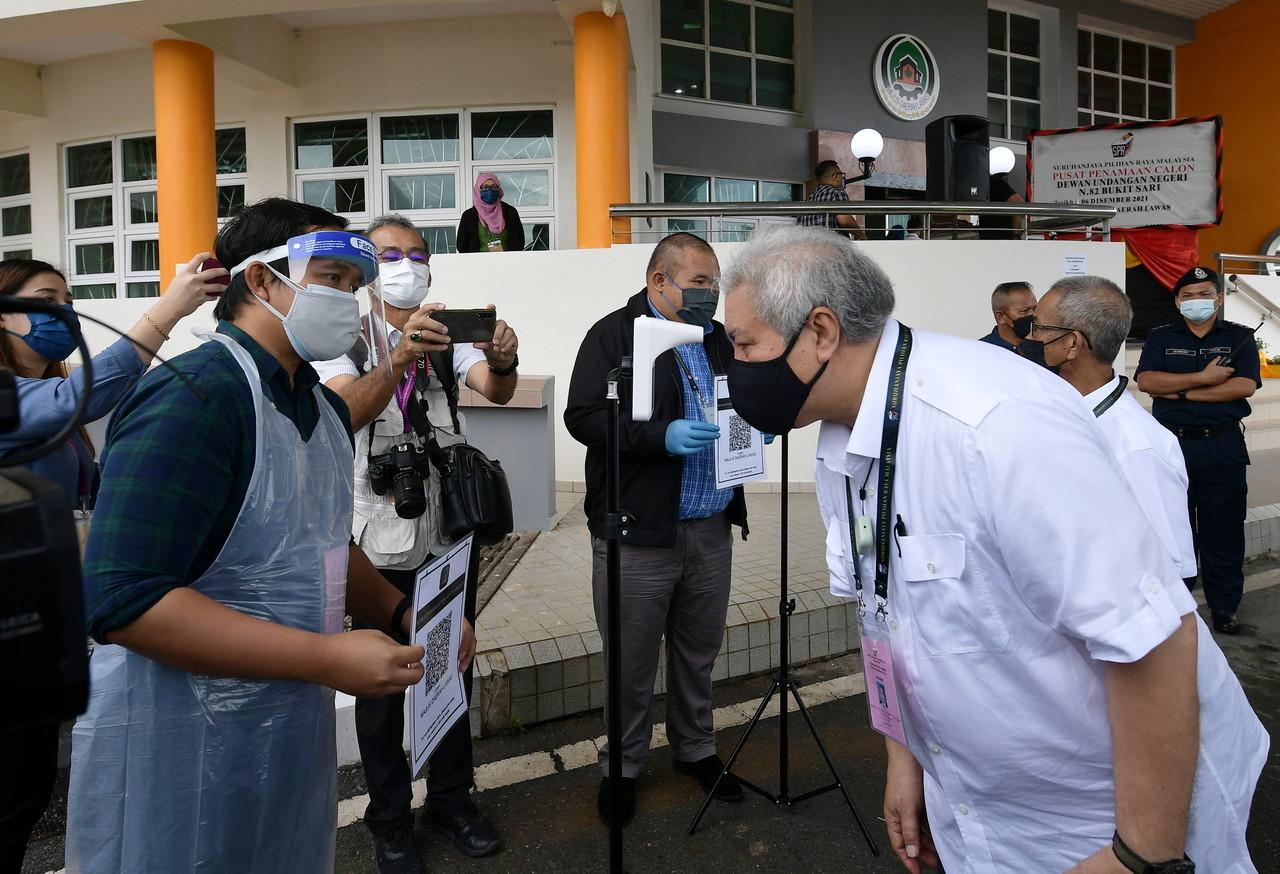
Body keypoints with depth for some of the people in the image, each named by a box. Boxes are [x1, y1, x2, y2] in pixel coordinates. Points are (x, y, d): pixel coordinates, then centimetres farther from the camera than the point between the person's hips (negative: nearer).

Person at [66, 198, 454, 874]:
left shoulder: (325, 406, 7)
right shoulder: (193, 398, -21)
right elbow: (123, 599, -27)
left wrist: (402, 614, 1)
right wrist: (329, 658, -28)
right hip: (180, 757, -8)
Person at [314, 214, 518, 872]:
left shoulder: (449, 337, 7)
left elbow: (495, 391, -13)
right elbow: (344, 414, -23)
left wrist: (504, 361, -36)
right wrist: (399, 358, -41)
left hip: (451, 533, 3)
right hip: (380, 539, -3)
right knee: (382, 682, 8)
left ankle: (451, 800, 32)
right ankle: (389, 819, 26)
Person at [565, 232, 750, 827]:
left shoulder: (718, 339, 13)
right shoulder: (614, 335, -6)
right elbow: (582, 417, -15)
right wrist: (661, 436, -25)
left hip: (710, 531, 6)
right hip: (638, 535, -5)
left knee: (699, 654, 19)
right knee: (632, 662, 7)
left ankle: (695, 749, 39)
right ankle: (622, 767, 27)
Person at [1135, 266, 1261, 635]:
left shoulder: (1239, 337, 6)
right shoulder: (1160, 337, 8)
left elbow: (1245, 385, -10)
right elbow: (1146, 381, -9)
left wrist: (1183, 392, -12)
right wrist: (1204, 377, -14)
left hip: (1223, 447, 0)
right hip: (1171, 444, 1)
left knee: (1224, 529, 5)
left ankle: (1224, 607, 16)